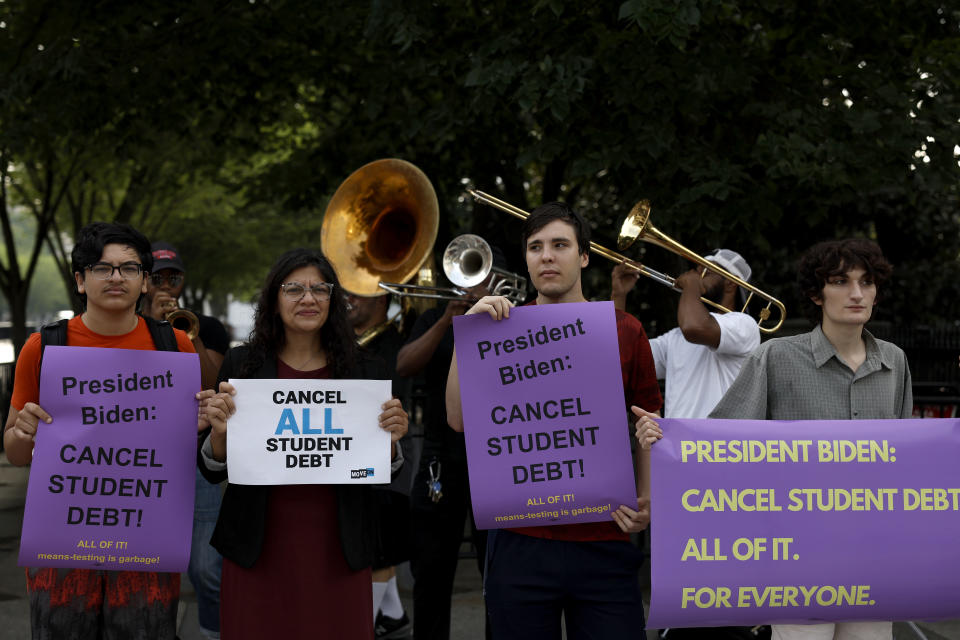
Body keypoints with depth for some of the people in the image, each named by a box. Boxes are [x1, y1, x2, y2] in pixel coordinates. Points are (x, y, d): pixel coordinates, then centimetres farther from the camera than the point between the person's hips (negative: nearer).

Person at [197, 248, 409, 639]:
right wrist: (218, 431, -18)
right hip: (260, 546, -1)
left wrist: (391, 440, -11)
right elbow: (213, 472, 1)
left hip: (336, 549, 1)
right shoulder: (243, 364, 1)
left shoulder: (357, 368, 4)